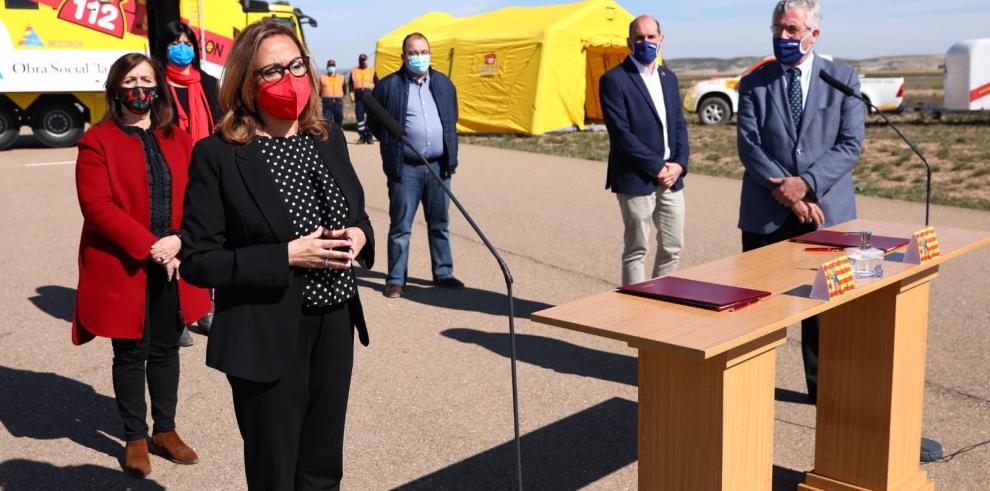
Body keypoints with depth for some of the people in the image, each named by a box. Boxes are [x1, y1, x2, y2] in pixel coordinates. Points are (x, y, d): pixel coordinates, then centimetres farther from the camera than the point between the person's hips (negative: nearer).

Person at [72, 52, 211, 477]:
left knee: (166, 350, 13)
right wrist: (149, 246, -19)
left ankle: (165, 430, 28)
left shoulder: (177, 139, 10)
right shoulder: (97, 141, -5)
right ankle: (135, 438, 21)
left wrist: (178, 240, -12)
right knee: (131, 354, 7)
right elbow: (97, 206, -14)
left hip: (172, 266, 4)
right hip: (123, 269, -4)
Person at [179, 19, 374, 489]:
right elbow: (197, 261, -13)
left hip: (336, 325, 5)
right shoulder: (217, 155, -12)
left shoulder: (329, 137, 4)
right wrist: (286, 257, -22)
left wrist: (359, 235, -6)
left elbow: (356, 214, 17)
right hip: (268, 338, -5)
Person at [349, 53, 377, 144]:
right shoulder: (353, 71, 11)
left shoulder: (372, 71, 9)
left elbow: (377, 84, 8)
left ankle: (369, 136, 5)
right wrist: (351, 93, -4)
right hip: (358, 97, 1)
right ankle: (361, 136, 7)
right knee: (359, 116, -1)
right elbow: (351, 84, 9)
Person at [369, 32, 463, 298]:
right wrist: (394, 145, -1)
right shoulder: (388, 86, -4)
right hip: (405, 169, -4)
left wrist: (451, 158, 10)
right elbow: (376, 125, 3)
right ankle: (396, 279, 9)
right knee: (401, 226, 1)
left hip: (439, 166, 4)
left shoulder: (444, 84, 10)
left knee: (439, 224, 13)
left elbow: (452, 121, 18)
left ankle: (443, 273, 24)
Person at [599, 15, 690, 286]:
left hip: (671, 178, 7)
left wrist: (679, 164, -4)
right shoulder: (614, 80, -8)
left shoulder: (668, 77, 14)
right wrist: (657, 167, -14)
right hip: (637, 180, -6)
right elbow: (621, 133, -14)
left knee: (673, 248, 12)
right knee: (636, 251, 3)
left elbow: (679, 125, 13)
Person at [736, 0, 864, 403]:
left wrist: (806, 183, -17)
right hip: (766, 214, 0)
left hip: (826, 211, 0)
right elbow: (749, 146, -5)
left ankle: (824, 386, 22)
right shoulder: (754, 84, 4)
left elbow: (850, 144, -4)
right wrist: (786, 193, -14)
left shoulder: (843, 79, 4)